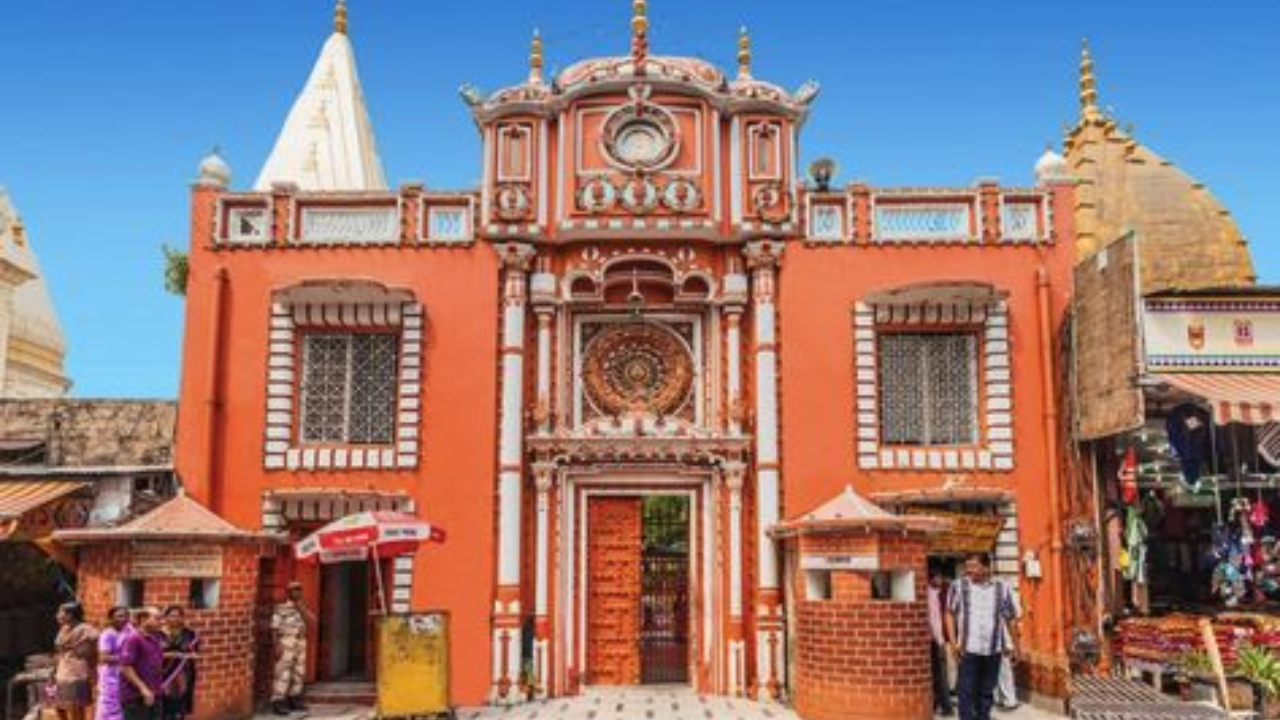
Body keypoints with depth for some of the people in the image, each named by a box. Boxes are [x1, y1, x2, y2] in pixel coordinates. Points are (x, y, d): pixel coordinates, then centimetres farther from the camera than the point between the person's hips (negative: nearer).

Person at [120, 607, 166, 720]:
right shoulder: (133, 639, -13)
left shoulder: (156, 639, 12)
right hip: (135, 698, -8)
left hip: (152, 697, 8)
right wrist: (143, 688, -22)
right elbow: (125, 667, -19)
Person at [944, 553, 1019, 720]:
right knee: (966, 691, -4)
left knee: (987, 691, 10)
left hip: (993, 650, 2)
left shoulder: (1001, 589, 4)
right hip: (968, 649, -2)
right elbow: (950, 614, 2)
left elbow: (1011, 619, 9)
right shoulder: (959, 586, 0)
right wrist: (953, 642, -6)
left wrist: (1015, 646, 9)